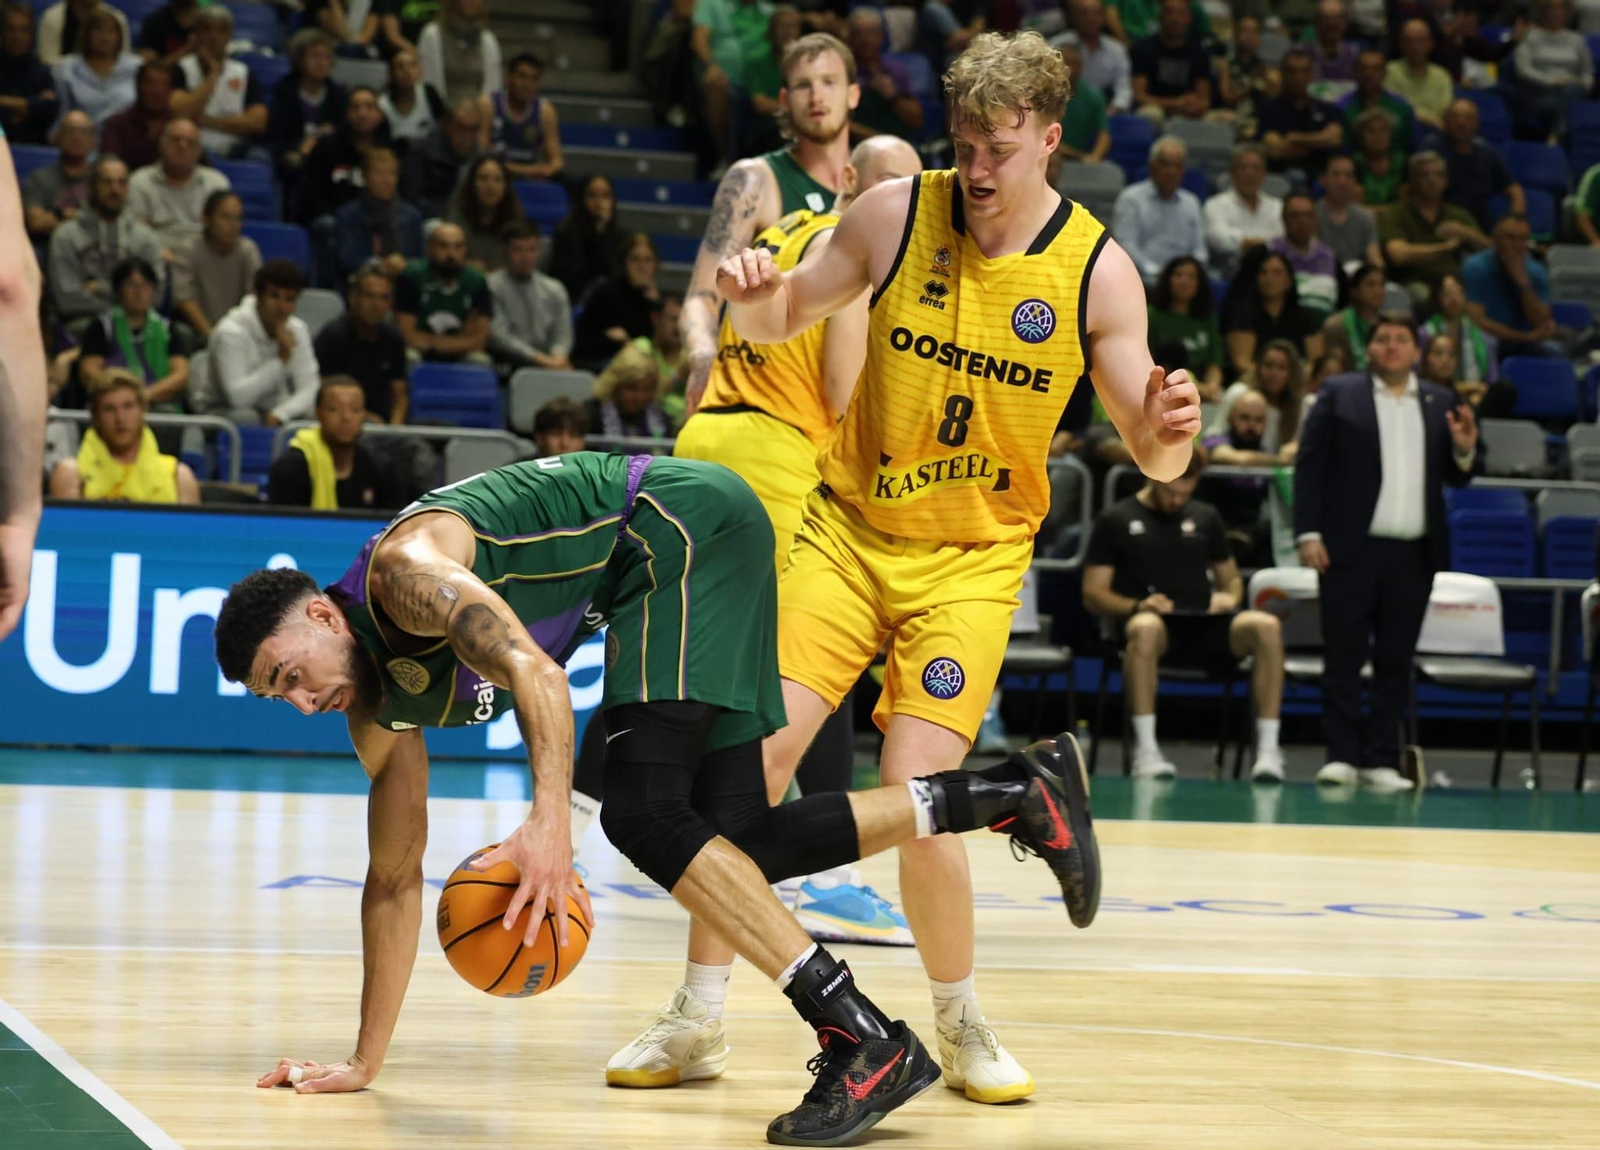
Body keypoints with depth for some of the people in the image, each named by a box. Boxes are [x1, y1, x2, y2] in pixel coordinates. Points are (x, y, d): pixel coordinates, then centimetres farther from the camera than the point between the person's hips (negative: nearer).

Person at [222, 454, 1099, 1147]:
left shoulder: (401, 569, -19)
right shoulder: (380, 708, 9)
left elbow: (535, 672, -35)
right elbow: (394, 879, 16)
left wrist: (549, 820, -49)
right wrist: (363, 1063, 16)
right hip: (663, 566, 9)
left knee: (644, 815, -21)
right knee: (731, 848, 0)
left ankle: (866, 1042, -26)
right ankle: (1012, 791, 6)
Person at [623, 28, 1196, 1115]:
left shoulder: (1097, 270, -10)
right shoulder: (897, 213, -7)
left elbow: (1151, 455, -7)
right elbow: (784, 318, 5)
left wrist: (1169, 430, -32)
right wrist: (754, 297, -19)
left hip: (972, 557, -2)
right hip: (848, 526, 2)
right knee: (756, 751, -8)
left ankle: (963, 1024, 11)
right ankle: (701, 1010, 8)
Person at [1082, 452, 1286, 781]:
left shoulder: (1205, 517, 22)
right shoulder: (1115, 520, 11)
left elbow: (1232, 579, 27)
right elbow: (1093, 596, 6)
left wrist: (1230, 597, 1)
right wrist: (1136, 606, -15)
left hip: (1204, 626, 3)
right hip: (1150, 620, -3)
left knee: (1266, 626, -29)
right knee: (1145, 628, -42)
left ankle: (1268, 750, -28)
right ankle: (1146, 751, -38)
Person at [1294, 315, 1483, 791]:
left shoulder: (1440, 404, 13)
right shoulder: (1339, 394, 4)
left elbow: (1456, 477, 15)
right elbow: (1309, 465, -1)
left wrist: (1465, 451, -7)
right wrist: (1308, 534, -9)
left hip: (1413, 555, 3)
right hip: (1352, 550, -3)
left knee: (1396, 661, 5)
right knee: (1343, 656, -2)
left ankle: (1381, 760, 9)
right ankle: (1342, 755, 2)